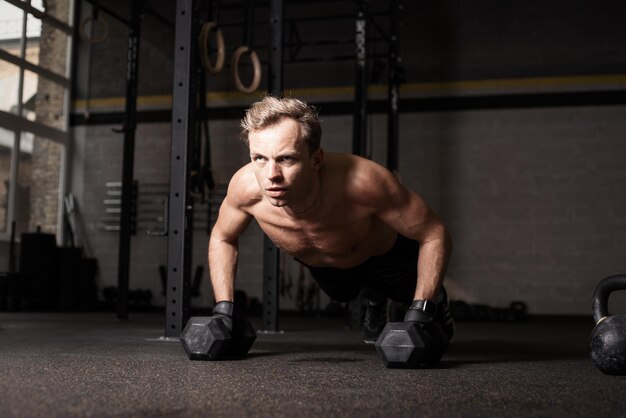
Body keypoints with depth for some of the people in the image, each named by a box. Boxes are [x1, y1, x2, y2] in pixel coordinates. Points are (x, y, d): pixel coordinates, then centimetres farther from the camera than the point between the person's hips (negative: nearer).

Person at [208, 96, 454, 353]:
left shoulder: (363, 182, -48)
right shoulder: (245, 186, -38)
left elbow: (435, 236, -33)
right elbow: (222, 238, -13)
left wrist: (419, 314, -38)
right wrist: (223, 311, -19)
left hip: (386, 253, -3)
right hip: (321, 266, 3)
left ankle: (435, 302, 56)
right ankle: (375, 300, 63)